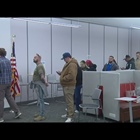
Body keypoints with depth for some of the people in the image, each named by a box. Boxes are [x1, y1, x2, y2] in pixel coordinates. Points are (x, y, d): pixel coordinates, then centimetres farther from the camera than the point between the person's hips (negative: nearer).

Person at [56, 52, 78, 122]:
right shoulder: (68, 63, 17)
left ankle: (70, 117, -6)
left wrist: (63, 79, -17)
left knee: (69, 101, -9)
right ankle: (68, 113, 28)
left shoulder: (72, 64, -18)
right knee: (67, 100, 17)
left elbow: (71, 76, -27)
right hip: (66, 85, 11)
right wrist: (61, 73, 10)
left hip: (69, 86, -11)